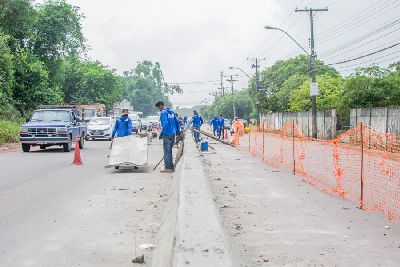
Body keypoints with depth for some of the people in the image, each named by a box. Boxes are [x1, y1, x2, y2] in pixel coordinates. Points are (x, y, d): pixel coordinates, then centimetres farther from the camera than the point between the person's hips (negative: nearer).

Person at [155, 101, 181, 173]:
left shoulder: (163, 113, -13)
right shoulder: (171, 111, 13)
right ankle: (171, 166, 19)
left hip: (167, 134, -8)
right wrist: (178, 131, 24)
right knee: (169, 150, 16)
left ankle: (167, 167, 2)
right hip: (173, 134, 8)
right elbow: (177, 122, 16)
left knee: (167, 151, -1)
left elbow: (165, 124, -22)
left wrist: (162, 133, -17)